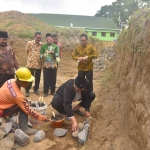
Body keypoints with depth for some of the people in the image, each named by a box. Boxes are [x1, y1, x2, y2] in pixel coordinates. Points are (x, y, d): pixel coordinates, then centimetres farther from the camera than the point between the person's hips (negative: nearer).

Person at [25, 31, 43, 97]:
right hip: (31, 63, -2)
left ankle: (36, 89, 28)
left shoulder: (42, 44, -1)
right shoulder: (29, 43, -6)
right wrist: (30, 58, 10)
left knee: (38, 78, 11)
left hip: (39, 64, 2)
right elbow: (27, 51, 6)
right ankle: (27, 91, 16)